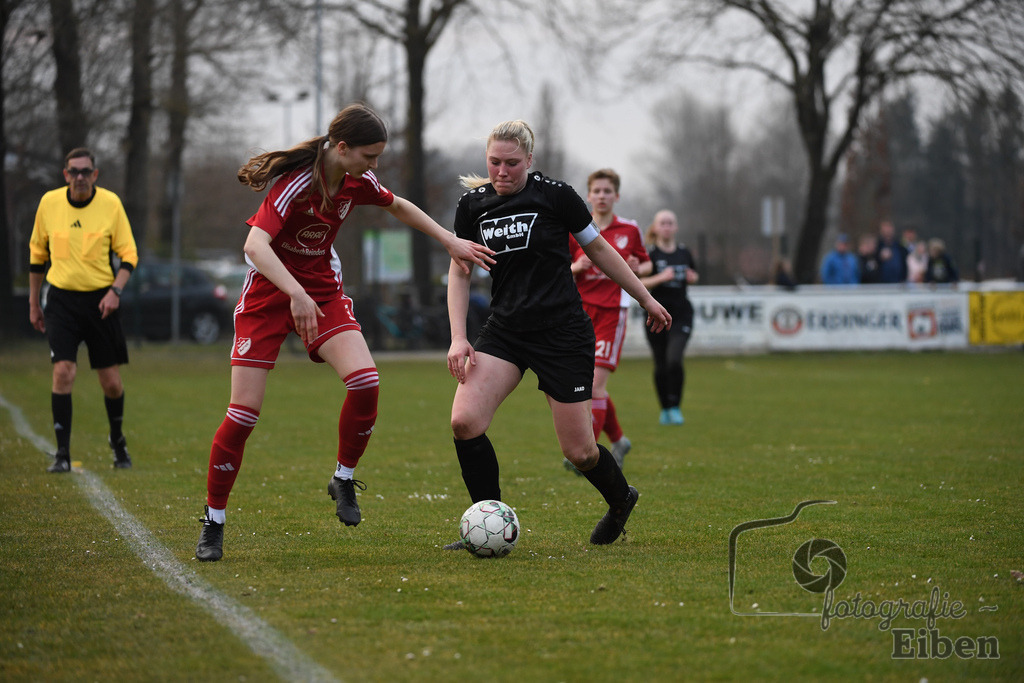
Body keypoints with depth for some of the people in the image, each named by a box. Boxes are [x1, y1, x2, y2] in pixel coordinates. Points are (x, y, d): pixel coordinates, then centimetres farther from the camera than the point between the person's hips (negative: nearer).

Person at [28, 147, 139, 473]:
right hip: (61, 297, 0)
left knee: (111, 381, 3)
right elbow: (37, 253, 12)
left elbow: (129, 254, 1)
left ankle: (118, 440, 30)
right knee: (63, 371, -15)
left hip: (101, 300, 0)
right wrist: (33, 303, 13)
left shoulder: (110, 203, -5)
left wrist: (115, 290, -15)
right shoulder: (49, 203, -1)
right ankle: (62, 453, -9)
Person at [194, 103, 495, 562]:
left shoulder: (357, 181, -4)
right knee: (243, 413, -9)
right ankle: (213, 524, 5)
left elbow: (399, 207, 19)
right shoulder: (297, 183, -25)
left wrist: (451, 242, 14)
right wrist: (296, 293, -51)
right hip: (269, 293, -5)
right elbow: (255, 245, -38)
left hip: (322, 291, 5)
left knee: (364, 382, -20)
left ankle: (344, 480, 2)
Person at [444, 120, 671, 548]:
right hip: (504, 331, 4)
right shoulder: (472, 205, 2)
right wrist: (458, 337, -1)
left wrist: (646, 299, 11)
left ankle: (621, 499, 33)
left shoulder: (554, 195, -8)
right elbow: (459, 273, 10)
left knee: (579, 452, -1)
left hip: (563, 334, -4)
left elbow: (598, 249, 4)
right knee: (464, 421, -18)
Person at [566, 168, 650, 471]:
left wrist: (638, 269, -5)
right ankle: (618, 440, 29)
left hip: (612, 312, -3)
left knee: (595, 384, -14)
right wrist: (575, 267, -13)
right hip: (581, 310, 3)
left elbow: (647, 264, 18)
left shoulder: (629, 230, 4)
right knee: (589, 386, 7)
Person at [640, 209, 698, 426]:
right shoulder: (649, 253, -3)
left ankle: (675, 407, -5)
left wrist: (692, 277, 0)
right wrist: (660, 278, -22)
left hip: (681, 314, 1)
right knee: (661, 366, 4)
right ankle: (665, 409, 22)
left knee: (674, 360, -18)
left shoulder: (684, 252, 8)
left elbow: (693, 276, 23)